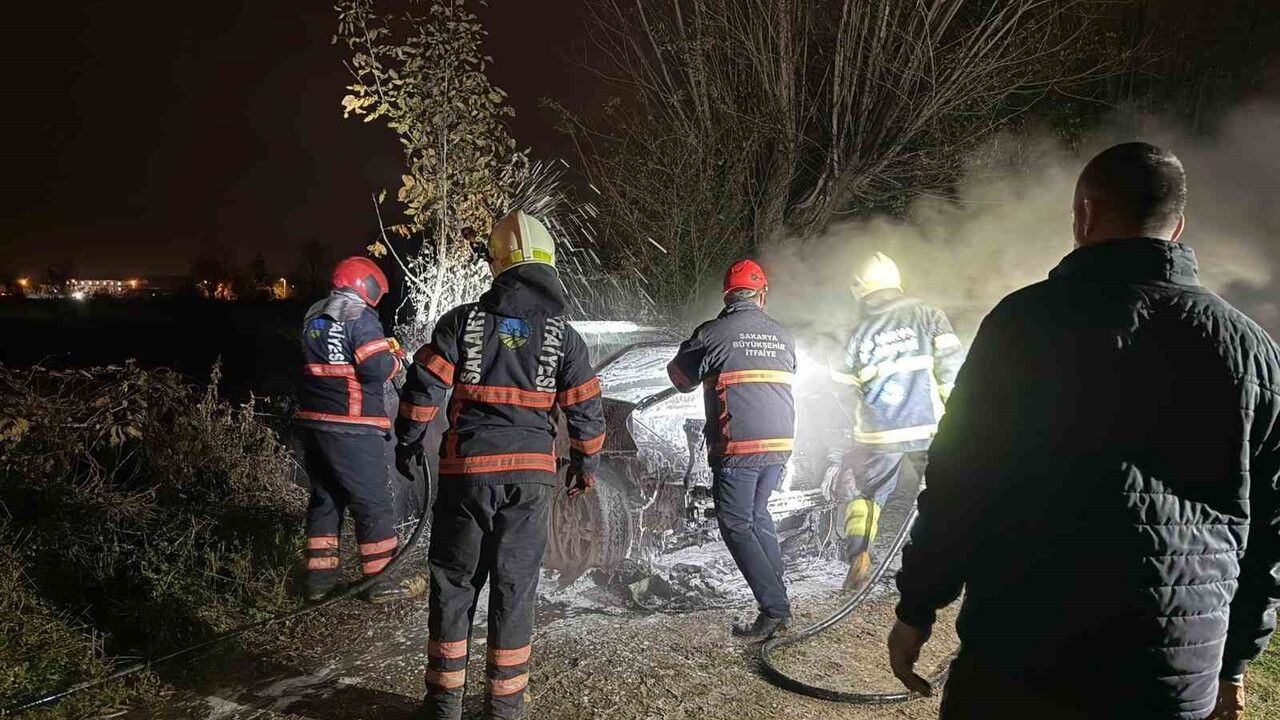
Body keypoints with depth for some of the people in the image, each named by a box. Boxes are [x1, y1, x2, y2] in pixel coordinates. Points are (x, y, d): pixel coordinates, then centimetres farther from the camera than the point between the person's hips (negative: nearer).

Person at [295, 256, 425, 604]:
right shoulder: (359, 317, -11)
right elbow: (377, 369, -20)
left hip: (313, 422, 8)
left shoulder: (313, 317, 13)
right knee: (372, 501, 1)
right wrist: (394, 357, 2)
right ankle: (382, 580, 7)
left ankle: (319, 575, 22)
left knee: (324, 497, 17)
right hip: (351, 427, -8)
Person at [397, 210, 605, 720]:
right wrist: (586, 463, 18)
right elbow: (586, 407, 4)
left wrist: (407, 443, 13)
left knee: (453, 579, 11)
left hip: (467, 468, -1)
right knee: (515, 583, 9)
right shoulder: (562, 333, 2)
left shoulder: (462, 321, -1)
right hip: (531, 472, 1)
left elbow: (424, 388, -2)